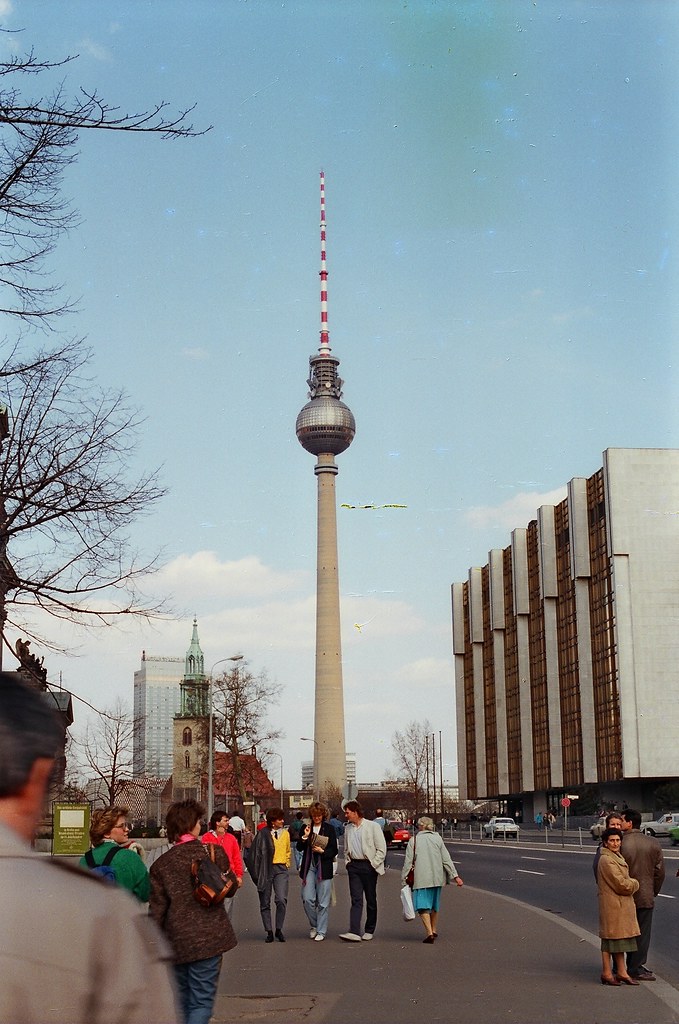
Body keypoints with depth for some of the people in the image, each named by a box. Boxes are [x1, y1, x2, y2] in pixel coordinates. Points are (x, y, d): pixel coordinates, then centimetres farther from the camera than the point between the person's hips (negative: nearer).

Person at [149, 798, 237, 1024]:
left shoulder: (161, 864, -1)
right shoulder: (214, 853, -6)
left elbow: (156, 911, -2)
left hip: (176, 944, 3)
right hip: (208, 940, -2)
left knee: (183, 1003, 19)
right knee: (202, 1003, 1)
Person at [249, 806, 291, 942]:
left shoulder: (285, 834, 10)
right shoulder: (263, 834, -4)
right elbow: (256, 853, -4)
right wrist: (257, 873, -6)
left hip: (281, 869, 2)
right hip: (266, 869, -2)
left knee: (282, 900, -13)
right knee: (265, 902, 4)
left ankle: (279, 929, -1)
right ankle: (268, 931, 14)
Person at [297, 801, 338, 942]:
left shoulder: (329, 829, 2)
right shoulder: (306, 828, 9)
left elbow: (334, 851, 2)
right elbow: (299, 848, 7)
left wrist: (322, 851, -14)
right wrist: (305, 837, -9)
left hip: (324, 867, -2)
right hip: (309, 867, 2)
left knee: (323, 902, -1)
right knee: (307, 899, -3)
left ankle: (321, 931, 7)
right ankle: (314, 926, 19)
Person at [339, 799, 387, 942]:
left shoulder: (373, 826, -5)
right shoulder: (348, 828, 12)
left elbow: (381, 849, -6)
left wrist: (373, 864, -10)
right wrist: (348, 862, 11)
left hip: (369, 866, -3)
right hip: (354, 866, 4)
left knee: (371, 900, 6)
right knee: (356, 900, -6)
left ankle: (369, 931, 18)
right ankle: (354, 932, -15)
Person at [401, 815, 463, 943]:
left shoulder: (414, 840, -2)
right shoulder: (438, 839, 6)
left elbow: (408, 862, -3)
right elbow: (446, 859, 2)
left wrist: (404, 879, 3)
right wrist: (455, 876, 3)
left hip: (421, 878, -4)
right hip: (437, 877, 4)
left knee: (423, 906, -4)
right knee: (434, 905, 20)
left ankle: (429, 933, -17)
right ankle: (434, 931, 28)